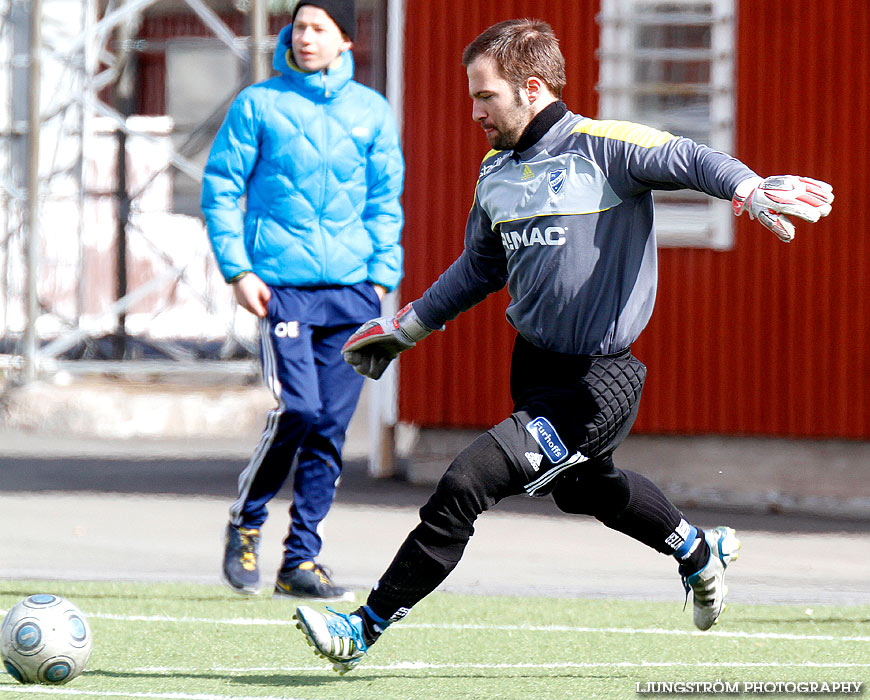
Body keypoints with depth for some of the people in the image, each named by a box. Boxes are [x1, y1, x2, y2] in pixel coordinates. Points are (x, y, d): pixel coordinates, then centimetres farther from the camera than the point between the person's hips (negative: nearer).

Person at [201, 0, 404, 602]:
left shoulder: (372, 112, 11)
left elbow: (385, 201, 16)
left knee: (331, 425, 1)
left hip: (353, 288, 3)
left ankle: (302, 559, 8)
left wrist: (383, 274, 6)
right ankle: (246, 520, 10)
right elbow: (221, 188, 5)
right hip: (283, 285, -3)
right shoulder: (259, 104, 3)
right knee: (296, 410, -15)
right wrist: (237, 268, -5)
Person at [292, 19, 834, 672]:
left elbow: (691, 160, -24)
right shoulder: (495, 175, 9)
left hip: (598, 384, -9)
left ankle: (366, 628, -12)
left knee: (464, 485, -18)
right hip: (534, 368, 9)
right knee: (582, 487, 29)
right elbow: (479, 269, 24)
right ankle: (699, 551, 55)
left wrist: (751, 190, -45)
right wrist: (405, 329, 28)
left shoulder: (601, 147, -14)